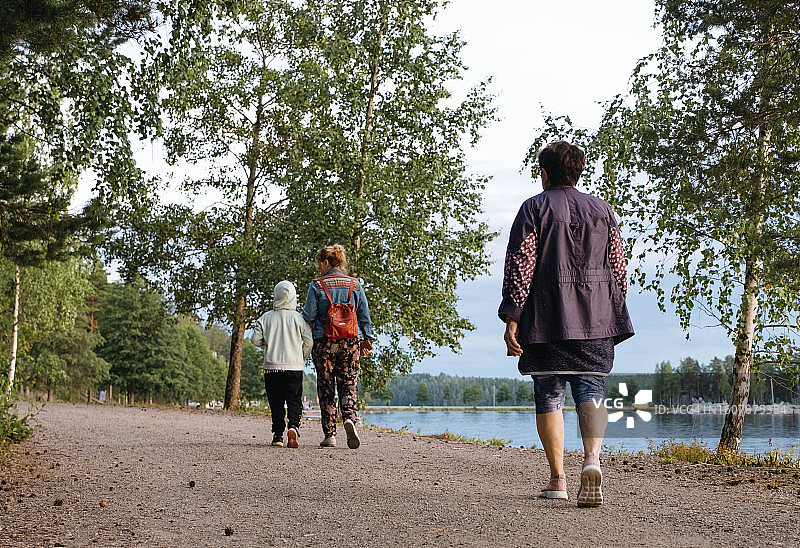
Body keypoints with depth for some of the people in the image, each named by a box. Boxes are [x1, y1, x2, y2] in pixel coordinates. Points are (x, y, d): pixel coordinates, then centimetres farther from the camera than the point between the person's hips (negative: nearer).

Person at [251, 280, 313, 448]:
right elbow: (309, 341, -4)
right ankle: (293, 426, -21)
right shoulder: (298, 318, -1)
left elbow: (255, 339, -2)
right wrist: (302, 357, 12)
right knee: (294, 401, 2)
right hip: (294, 366, -1)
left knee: (276, 403, 8)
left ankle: (278, 435, 5)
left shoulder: (265, 318, 1)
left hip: (272, 366, 1)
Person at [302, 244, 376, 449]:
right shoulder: (355, 285, 5)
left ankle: (329, 434, 5)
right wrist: (367, 340, 14)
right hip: (351, 342, 2)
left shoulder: (317, 286, -4)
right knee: (349, 384, 6)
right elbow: (365, 316, 6)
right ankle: (349, 417, -22)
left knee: (326, 388, 5)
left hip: (324, 342, -2)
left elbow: (309, 317, -4)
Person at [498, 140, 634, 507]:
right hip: (595, 319, 3)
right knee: (590, 388, 2)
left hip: (547, 318, -2)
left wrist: (512, 317, -8)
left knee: (549, 394, 5)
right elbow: (618, 267, 12)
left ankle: (557, 478, 7)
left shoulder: (534, 209, 1)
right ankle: (592, 458, -24)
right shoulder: (601, 209, 13)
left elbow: (519, 267, -7)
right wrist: (614, 312, 21)